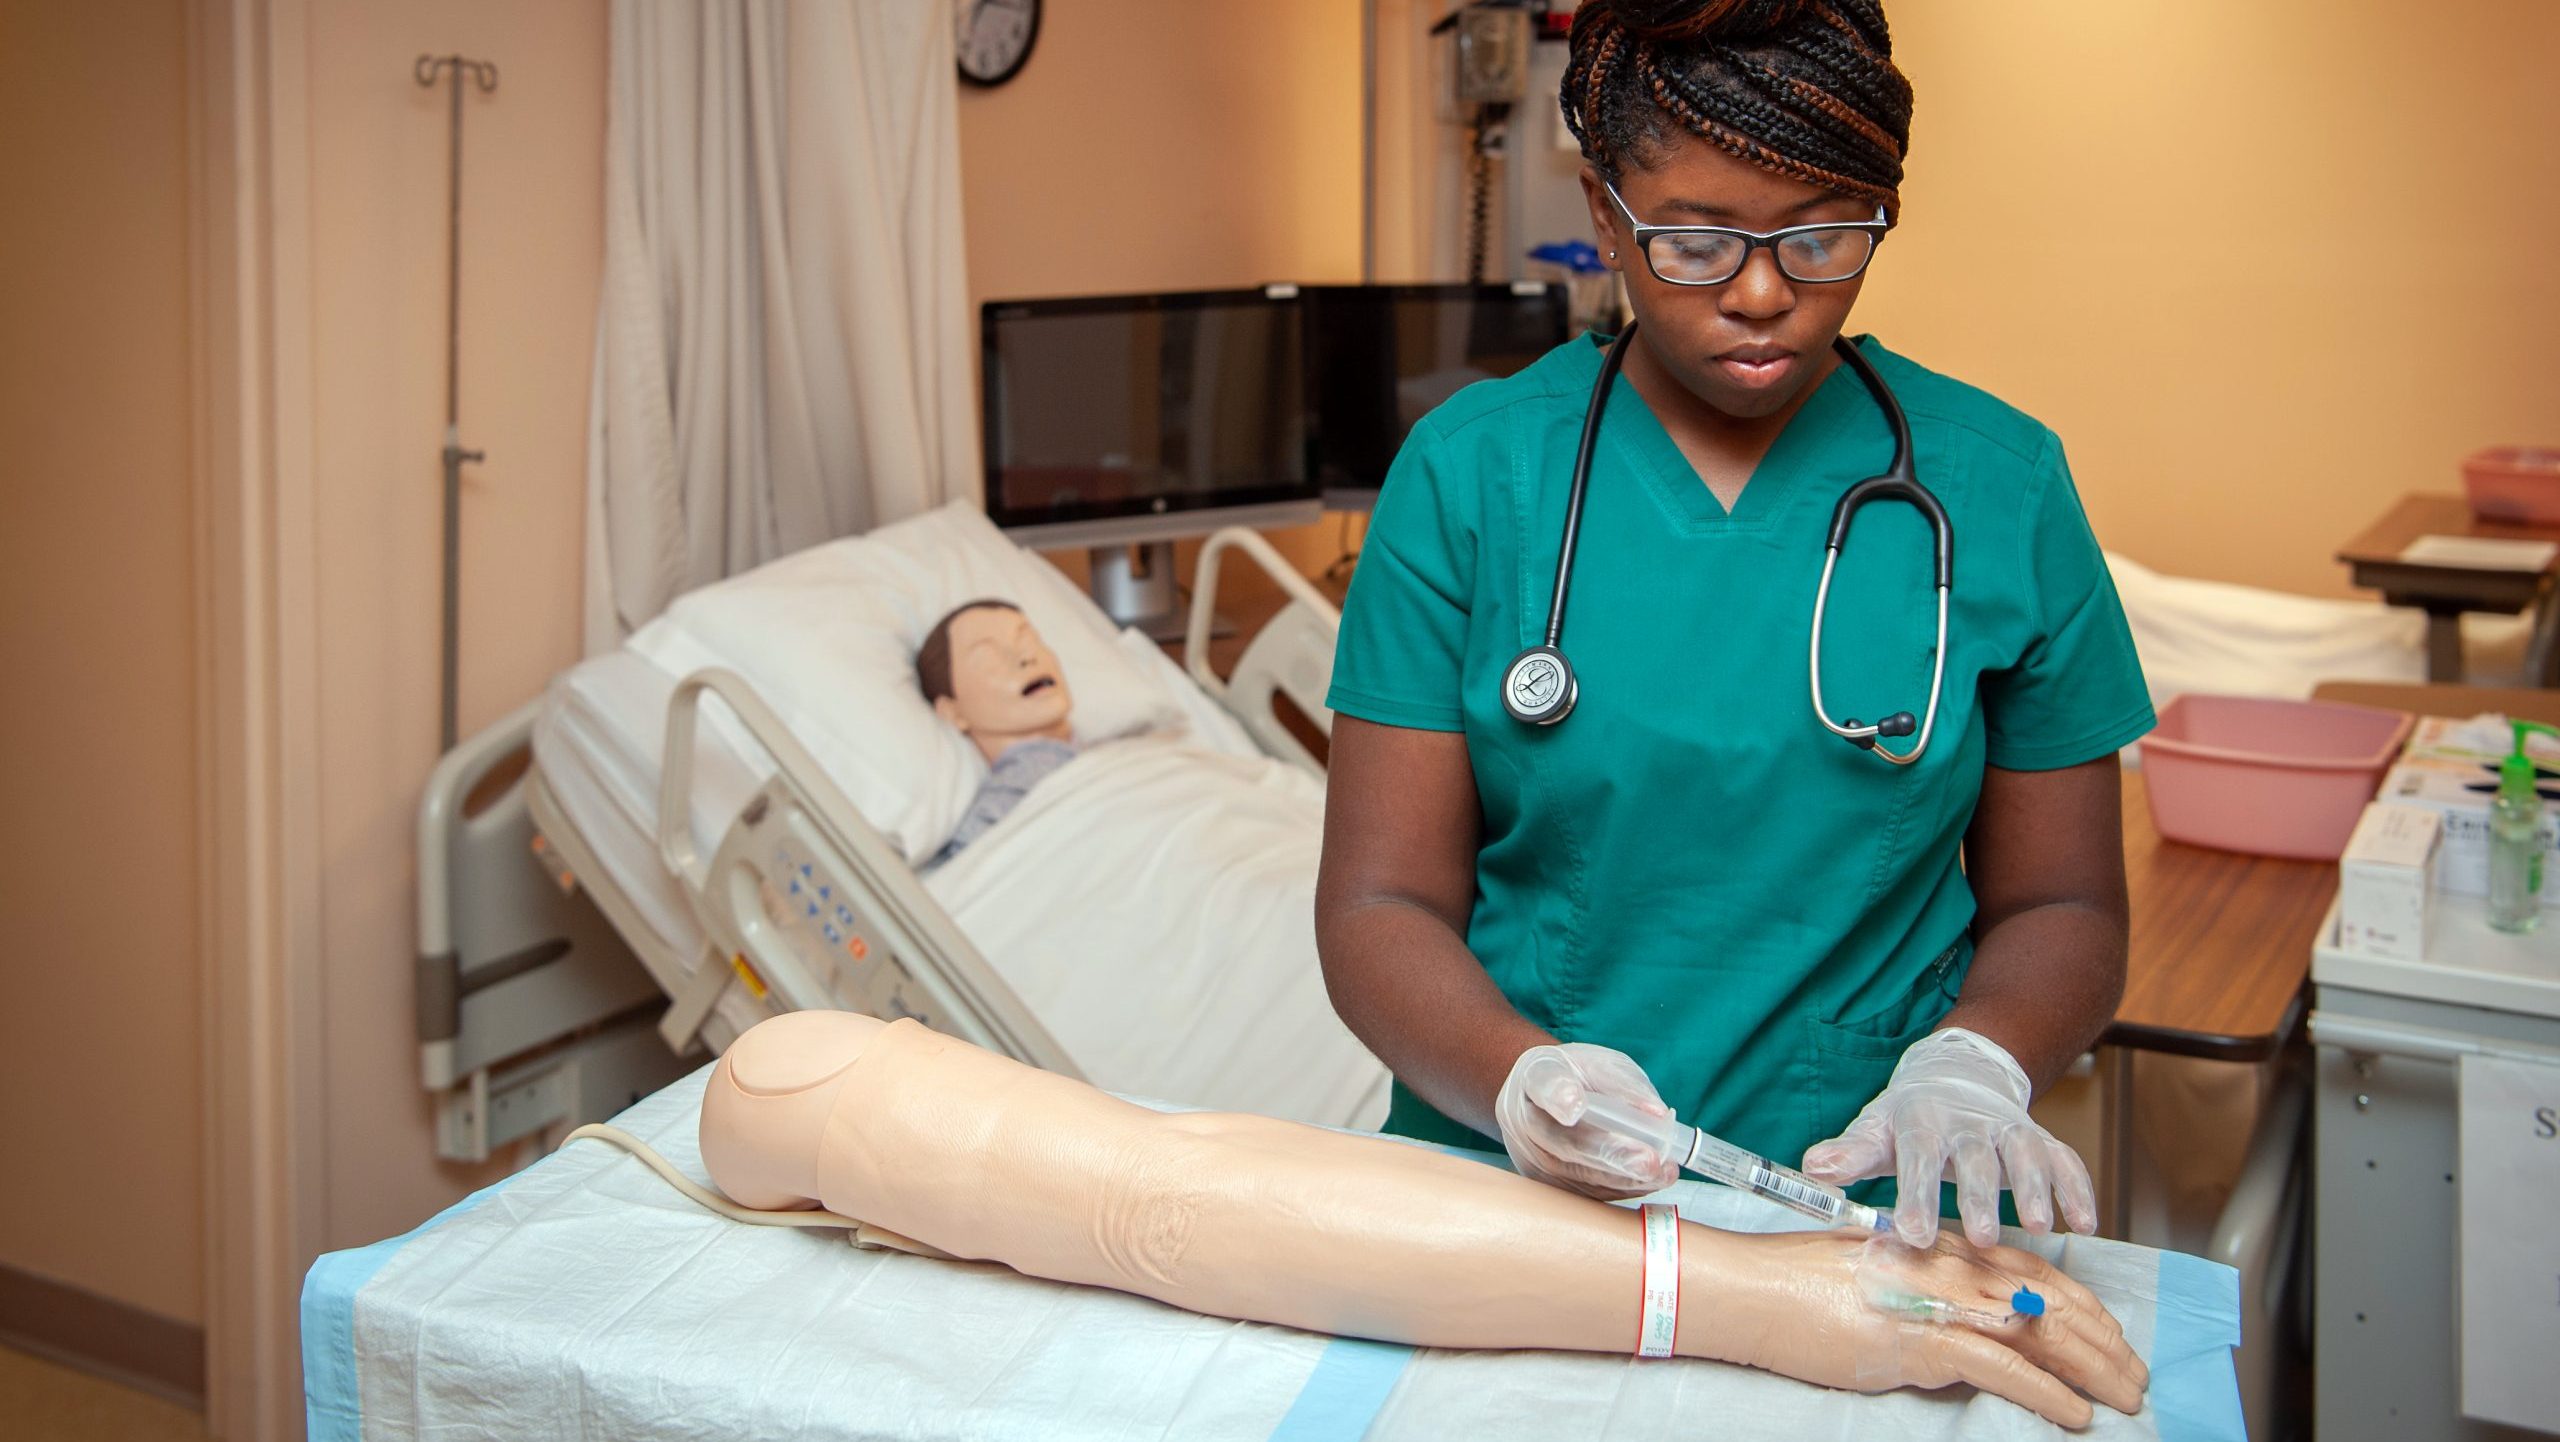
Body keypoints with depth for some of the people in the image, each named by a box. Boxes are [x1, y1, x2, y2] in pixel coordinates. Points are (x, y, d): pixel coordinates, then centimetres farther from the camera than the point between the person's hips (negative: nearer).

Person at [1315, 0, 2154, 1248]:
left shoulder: (1999, 485, 5)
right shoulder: (1467, 473, 2)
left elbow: (2059, 907, 11)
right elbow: (1379, 907, 1)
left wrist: (1970, 1064, -11)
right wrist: (1519, 1075, -19)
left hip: (1871, 1209, 1)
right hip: (1505, 1195, 0)